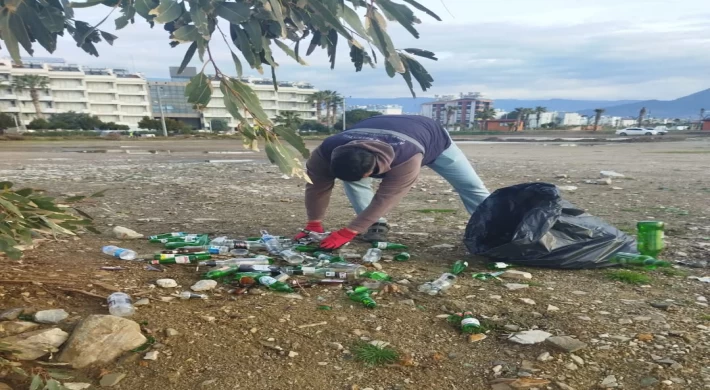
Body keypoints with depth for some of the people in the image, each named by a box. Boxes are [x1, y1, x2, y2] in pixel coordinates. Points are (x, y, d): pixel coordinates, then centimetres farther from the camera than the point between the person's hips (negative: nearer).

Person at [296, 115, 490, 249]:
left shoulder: (407, 157, -51)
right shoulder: (328, 149, -38)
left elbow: (384, 199, -47)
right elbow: (317, 185, -26)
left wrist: (347, 233, -46)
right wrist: (314, 225, -21)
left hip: (433, 137, -3)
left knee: (471, 186, -3)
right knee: (351, 179, -16)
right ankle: (378, 226, -9)